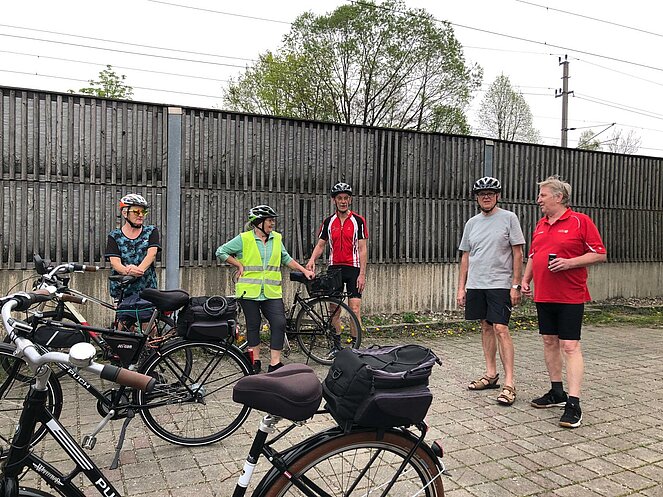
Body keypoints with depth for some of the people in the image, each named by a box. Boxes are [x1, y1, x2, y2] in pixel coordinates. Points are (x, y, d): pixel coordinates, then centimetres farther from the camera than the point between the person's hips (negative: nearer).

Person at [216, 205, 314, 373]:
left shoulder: (277, 238, 8)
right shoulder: (244, 239, -4)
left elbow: (286, 258, 21)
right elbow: (221, 252, 1)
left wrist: (304, 270, 14)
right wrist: (240, 265, -4)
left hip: (272, 292, 3)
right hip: (249, 291, -3)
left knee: (279, 324, -8)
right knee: (253, 326, 8)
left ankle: (274, 364, 0)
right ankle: (255, 361, 24)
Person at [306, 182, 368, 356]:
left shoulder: (358, 221, -3)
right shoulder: (328, 222, 7)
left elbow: (362, 249, -5)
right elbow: (320, 244, 8)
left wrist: (362, 274, -10)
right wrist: (312, 259, -12)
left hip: (353, 269, -3)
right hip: (334, 268, 3)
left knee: (355, 310, -6)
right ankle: (336, 345, 19)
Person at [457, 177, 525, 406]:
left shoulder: (508, 218, -2)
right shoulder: (472, 223, 12)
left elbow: (518, 253, -4)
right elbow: (465, 257, 14)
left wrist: (515, 285, -10)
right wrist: (461, 288, 10)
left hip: (500, 284, -5)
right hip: (475, 285, 5)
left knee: (500, 329, -10)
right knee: (486, 327, 11)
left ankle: (509, 383, -7)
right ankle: (491, 374, 22)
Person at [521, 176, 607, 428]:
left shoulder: (580, 221, -7)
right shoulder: (540, 225, 13)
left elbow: (600, 254, -8)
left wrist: (569, 262, -19)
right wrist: (526, 279, 11)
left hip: (570, 296, -7)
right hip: (543, 296, 7)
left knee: (570, 346, -8)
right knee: (549, 341, 12)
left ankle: (574, 404, -5)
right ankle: (556, 392, 25)